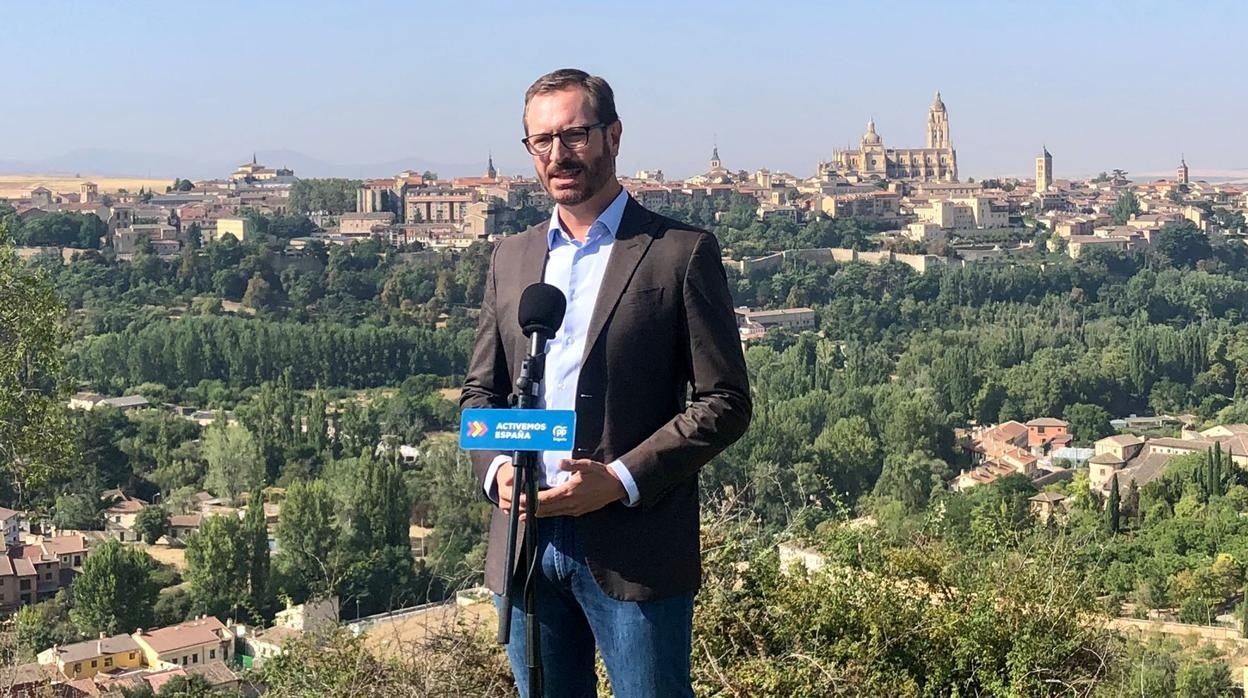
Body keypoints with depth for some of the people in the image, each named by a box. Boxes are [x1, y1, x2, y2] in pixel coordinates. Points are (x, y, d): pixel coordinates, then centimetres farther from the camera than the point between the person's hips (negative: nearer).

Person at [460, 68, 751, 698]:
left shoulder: (682, 253, -3)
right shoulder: (512, 257, 13)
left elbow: (724, 403, -6)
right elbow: (480, 391, 16)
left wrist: (622, 479, -16)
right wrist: (495, 468, -5)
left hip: (634, 546, -4)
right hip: (525, 544, 5)